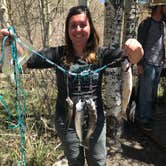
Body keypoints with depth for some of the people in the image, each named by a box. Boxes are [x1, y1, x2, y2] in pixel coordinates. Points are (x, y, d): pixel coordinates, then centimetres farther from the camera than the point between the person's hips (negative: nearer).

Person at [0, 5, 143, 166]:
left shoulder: (100, 54, -7)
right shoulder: (59, 54, -8)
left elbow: (133, 57, -19)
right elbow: (27, 59, -16)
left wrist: (136, 49, -42)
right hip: (67, 122, 0)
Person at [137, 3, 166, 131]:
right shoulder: (146, 24, -4)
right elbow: (140, 45, -8)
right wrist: (139, 64, -14)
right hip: (147, 64, -6)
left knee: (153, 93, 9)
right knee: (146, 93, -3)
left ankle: (150, 116, 19)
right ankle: (144, 119, 6)